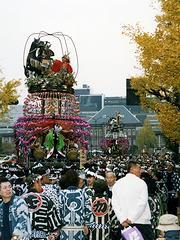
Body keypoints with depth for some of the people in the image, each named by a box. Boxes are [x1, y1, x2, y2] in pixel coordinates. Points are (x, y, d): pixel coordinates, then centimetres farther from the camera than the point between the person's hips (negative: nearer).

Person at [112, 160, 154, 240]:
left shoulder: (117, 183, 7)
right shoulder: (140, 182, -5)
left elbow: (115, 204, 0)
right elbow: (142, 203, -13)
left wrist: (122, 220, -5)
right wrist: (131, 219, -11)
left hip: (124, 224, 4)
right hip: (141, 222, -4)